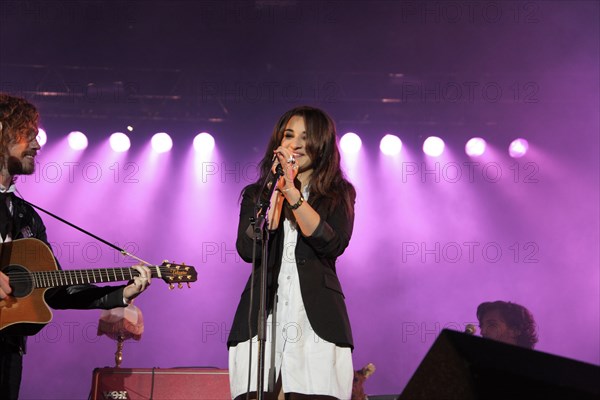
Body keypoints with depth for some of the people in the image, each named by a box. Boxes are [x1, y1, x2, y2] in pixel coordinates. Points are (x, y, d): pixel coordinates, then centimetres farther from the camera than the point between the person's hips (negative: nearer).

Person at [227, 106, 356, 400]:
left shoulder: (339, 194, 10)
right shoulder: (257, 194, 13)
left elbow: (333, 244, -9)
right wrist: (277, 191, -6)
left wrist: (292, 193, -14)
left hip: (316, 322, -1)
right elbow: (247, 249, -4)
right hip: (261, 320, 1)